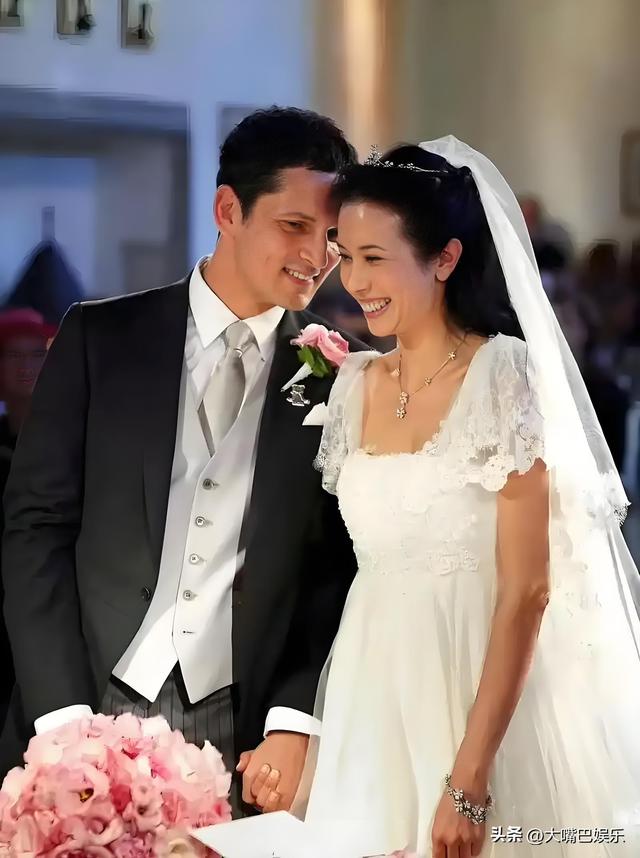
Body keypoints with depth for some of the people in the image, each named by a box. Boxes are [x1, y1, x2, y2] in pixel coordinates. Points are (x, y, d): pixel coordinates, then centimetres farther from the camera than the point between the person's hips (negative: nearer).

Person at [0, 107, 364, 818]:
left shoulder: (340, 379, 2)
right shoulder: (100, 338, 1)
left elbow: (341, 572, 2)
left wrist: (294, 727, -9)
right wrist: (64, 720, -9)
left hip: (242, 734, 0)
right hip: (92, 711, 0)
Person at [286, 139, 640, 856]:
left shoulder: (501, 375, -12)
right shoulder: (355, 387, 6)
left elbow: (526, 589, -16)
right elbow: (343, 567, 11)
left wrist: (468, 782, -19)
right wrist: (314, 757, 6)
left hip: (478, 694, -5)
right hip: (375, 694, 6)